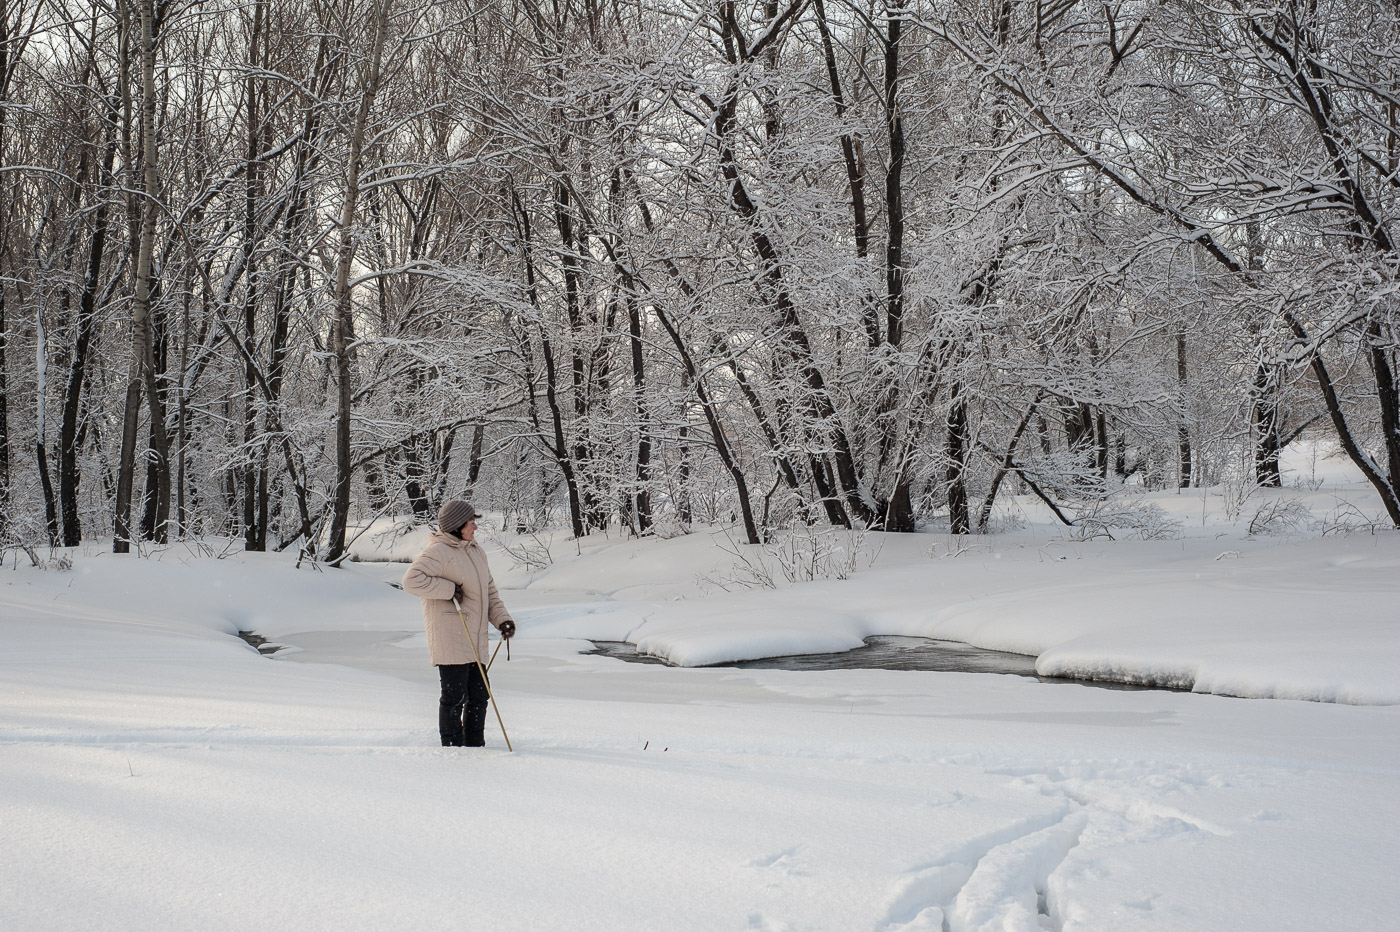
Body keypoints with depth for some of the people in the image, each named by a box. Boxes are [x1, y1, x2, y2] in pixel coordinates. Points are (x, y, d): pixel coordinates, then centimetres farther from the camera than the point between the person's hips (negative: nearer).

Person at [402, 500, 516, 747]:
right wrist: (449, 589, -20)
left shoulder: (476, 551, 17)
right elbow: (411, 580, -23)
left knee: (478, 695, 11)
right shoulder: (438, 552, -10)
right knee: (455, 696, -4)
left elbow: (489, 592, 21)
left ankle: (475, 745, 21)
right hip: (449, 639, -8)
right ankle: (453, 747, 5)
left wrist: (502, 618, 6)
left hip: (475, 641, 8)